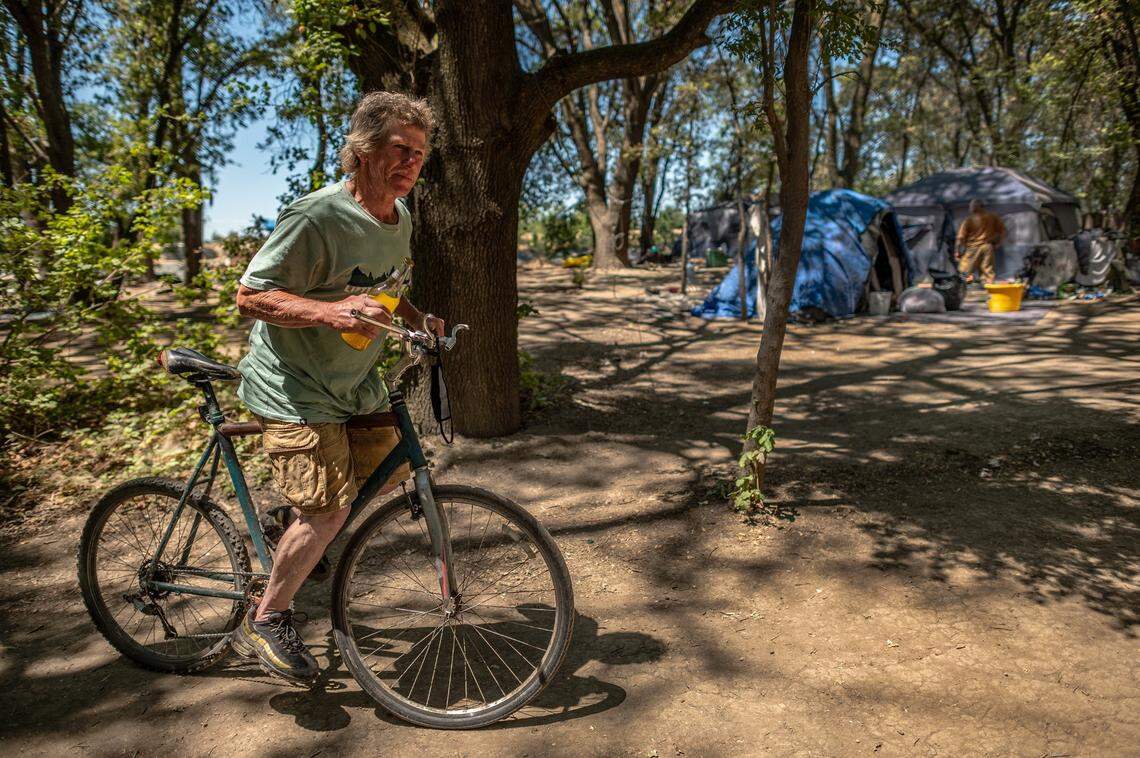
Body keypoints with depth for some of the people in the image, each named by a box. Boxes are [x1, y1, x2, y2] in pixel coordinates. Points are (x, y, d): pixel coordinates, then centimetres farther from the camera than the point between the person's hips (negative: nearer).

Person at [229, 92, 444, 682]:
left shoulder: (399, 219, 3)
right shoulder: (315, 218, -23)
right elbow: (250, 295, -21)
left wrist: (419, 319, 3)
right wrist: (329, 310, -36)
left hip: (355, 380, 8)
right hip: (295, 388, -8)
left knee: (389, 475, 12)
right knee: (329, 510, -12)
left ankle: (301, 536, 37)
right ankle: (265, 621, 11)